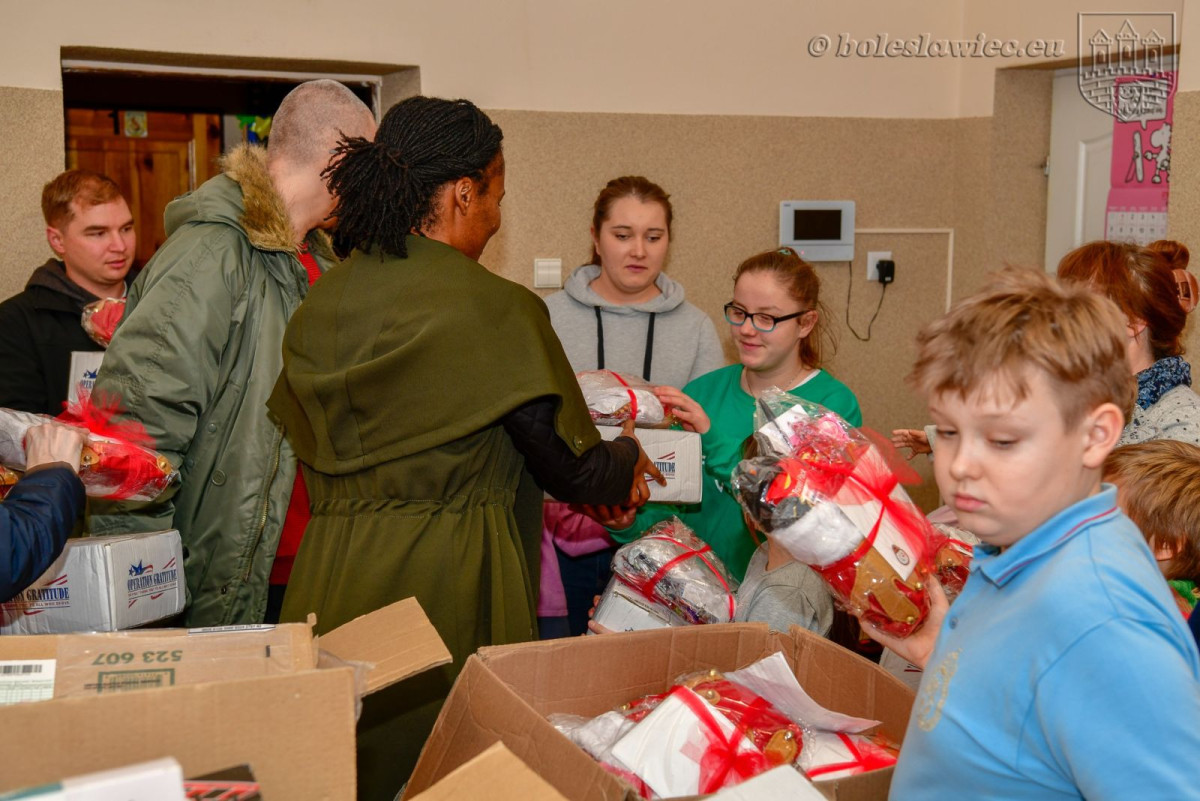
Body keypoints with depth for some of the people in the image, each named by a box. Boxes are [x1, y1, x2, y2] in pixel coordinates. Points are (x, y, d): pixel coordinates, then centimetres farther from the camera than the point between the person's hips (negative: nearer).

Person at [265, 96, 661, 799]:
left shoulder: (320, 307, 4)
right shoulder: (497, 310, -13)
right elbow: (569, 465, -7)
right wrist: (629, 463, 13)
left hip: (330, 586, 6)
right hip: (450, 590, -6)